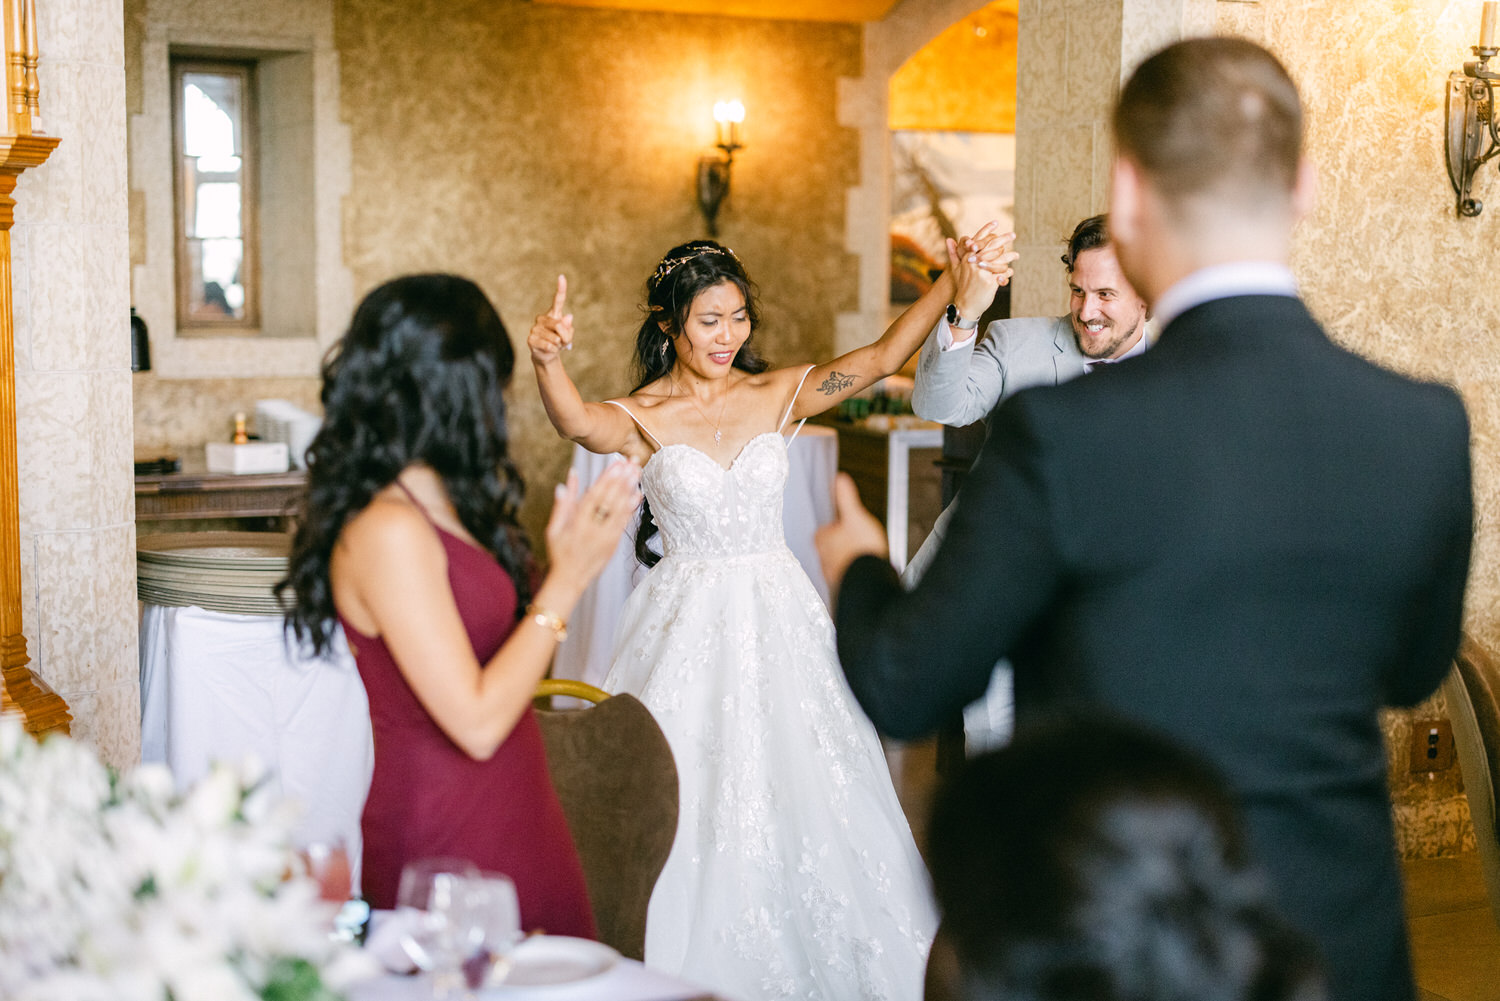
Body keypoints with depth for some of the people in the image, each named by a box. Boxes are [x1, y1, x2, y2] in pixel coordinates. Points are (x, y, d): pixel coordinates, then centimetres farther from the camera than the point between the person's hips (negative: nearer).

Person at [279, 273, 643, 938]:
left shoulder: (440, 509, 8)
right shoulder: (386, 532, -19)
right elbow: (477, 721, -21)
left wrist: (567, 559, 11)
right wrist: (566, 580, -15)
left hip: (509, 825, 9)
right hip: (448, 840, -9)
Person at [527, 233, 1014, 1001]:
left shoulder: (778, 395, 4)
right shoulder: (641, 418, -4)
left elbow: (880, 357, -6)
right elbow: (578, 423, -26)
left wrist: (954, 283, -19)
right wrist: (546, 360, -48)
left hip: (777, 617, 3)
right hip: (688, 626, -2)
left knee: (797, 795, 4)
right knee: (693, 803, 0)